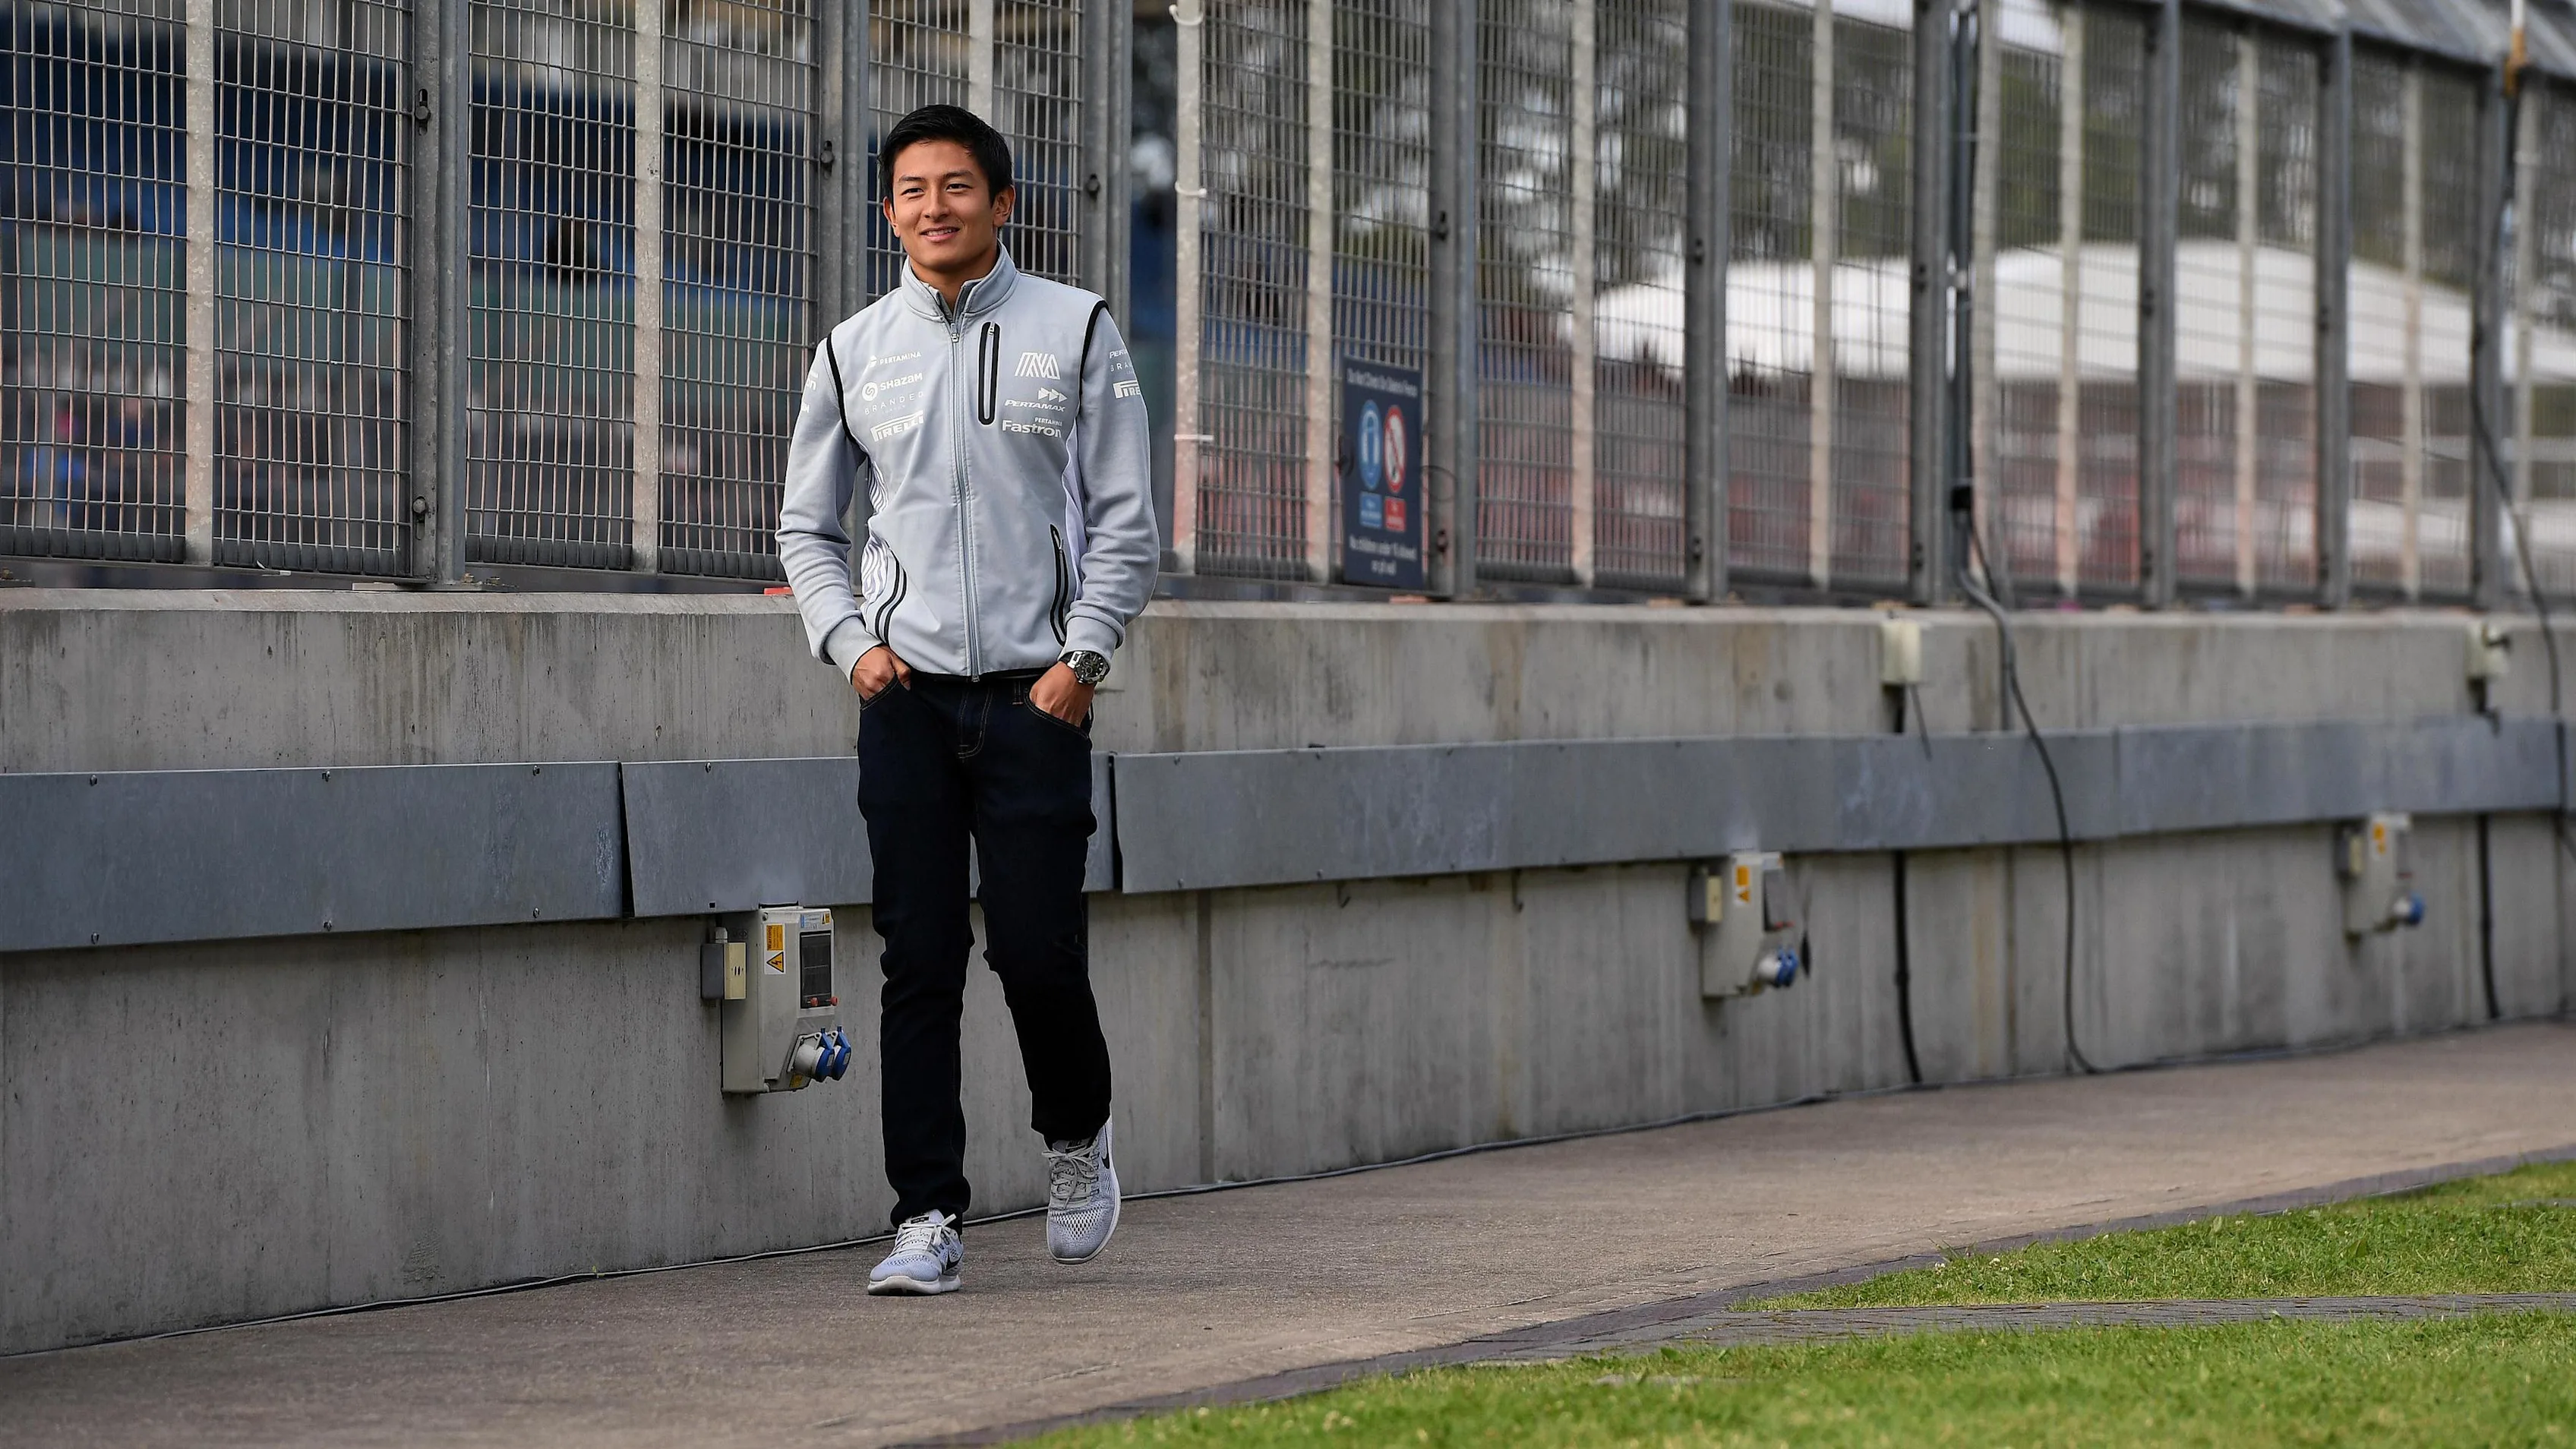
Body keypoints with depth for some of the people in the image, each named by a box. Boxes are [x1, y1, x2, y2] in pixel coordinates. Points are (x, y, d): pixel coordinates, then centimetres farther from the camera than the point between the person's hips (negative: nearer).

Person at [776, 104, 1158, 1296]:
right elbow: (806, 526, 18)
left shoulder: (1074, 331, 4)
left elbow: (1126, 521, 4)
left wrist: (1083, 659, -6)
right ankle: (928, 1218, 1)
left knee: (1038, 951, -6)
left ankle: (1077, 1135, 23)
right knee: (919, 962, -2)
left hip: (1035, 692, -2)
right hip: (906, 694, 2)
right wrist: (849, 642, 1)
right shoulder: (854, 352, 10)